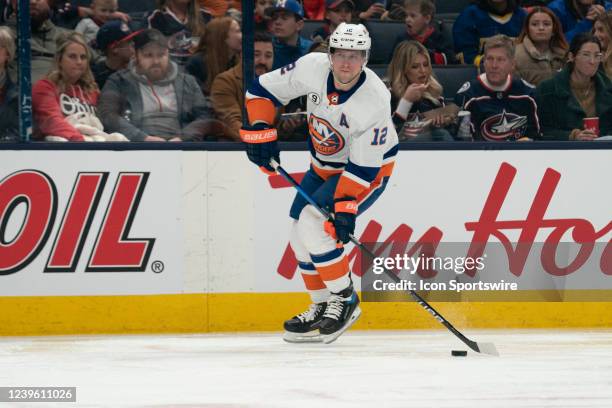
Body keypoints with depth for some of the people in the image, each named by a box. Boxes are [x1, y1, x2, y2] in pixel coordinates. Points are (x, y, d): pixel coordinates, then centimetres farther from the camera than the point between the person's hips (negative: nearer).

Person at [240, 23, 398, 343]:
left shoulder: (374, 101, -32)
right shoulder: (312, 68, -20)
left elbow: (363, 167, -28)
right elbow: (264, 89, -5)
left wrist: (346, 207, -34)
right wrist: (258, 132, -13)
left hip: (368, 170, -7)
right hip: (323, 166, 7)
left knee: (313, 224, -22)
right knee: (300, 236, 4)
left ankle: (344, 300, -8)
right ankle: (323, 308, 20)